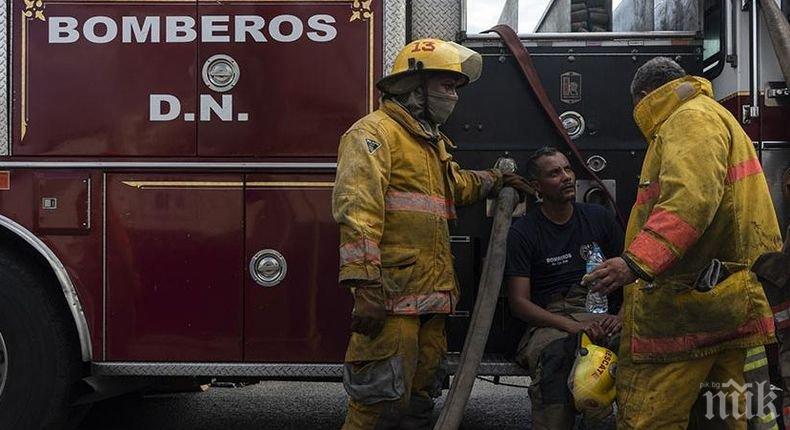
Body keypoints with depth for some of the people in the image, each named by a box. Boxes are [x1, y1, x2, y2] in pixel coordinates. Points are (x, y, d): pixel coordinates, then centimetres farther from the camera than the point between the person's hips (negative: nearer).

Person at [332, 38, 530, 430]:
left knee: (419, 395, 13)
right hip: (394, 295, -10)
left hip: (430, 296, 10)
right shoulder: (375, 132, -8)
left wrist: (493, 181, 42)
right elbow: (357, 209, -20)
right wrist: (365, 286, -28)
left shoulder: (430, 140, 24)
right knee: (381, 398, -10)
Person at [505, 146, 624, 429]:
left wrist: (621, 316, -4)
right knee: (554, 355, -39)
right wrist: (573, 325, -15)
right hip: (550, 321, -3)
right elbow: (519, 302, 0)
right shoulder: (523, 232, 7)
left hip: (602, 316, 3)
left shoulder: (599, 218, 17)